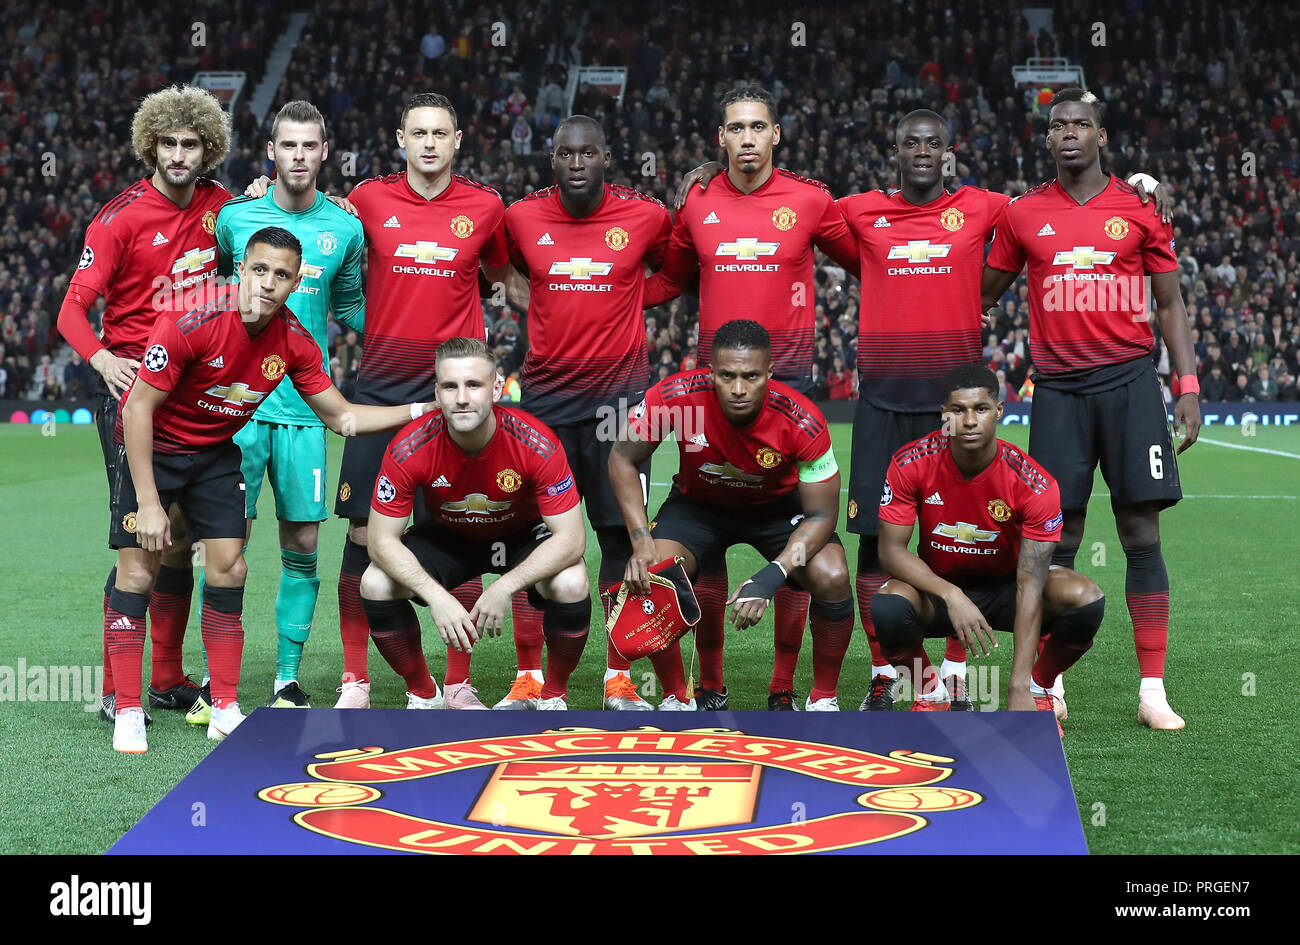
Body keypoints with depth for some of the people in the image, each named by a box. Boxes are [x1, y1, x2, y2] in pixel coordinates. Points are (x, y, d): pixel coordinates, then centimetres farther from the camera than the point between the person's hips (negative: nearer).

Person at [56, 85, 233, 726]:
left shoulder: (219, 206, 7)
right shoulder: (121, 217, -9)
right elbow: (73, 309, -12)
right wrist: (101, 358, -32)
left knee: (181, 536, 9)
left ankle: (168, 682, 20)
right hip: (132, 385, -5)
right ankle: (116, 691, -2)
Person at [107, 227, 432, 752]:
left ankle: (225, 709, 8)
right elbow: (139, 408, -23)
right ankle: (127, 715, -1)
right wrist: (148, 503, -25)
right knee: (138, 571, -10)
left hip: (215, 452, 5)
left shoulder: (295, 343, -13)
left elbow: (342, 417, 0)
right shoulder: (192, 321, -28)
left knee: (228, 569, -2)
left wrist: (422, 409, -11)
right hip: (151, 447, -4)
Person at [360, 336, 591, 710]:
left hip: (522, 534, -1)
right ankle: (421, 693, 3)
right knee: (376, 585, -24)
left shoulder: (535, 442, -31)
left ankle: (554, 695, -2)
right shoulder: (410, 448, -28)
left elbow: (571, 538, -29)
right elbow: (383, 540, -22)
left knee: (571, 586, -32)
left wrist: (505, 587, -40)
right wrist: (436, 596, -37)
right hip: (446, 535, 2)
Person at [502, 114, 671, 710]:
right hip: (545, 390, 1)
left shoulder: (645, 216, -2)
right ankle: (529, 676, 11)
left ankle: (618, 677, 11)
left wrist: (617, 307, 7)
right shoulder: (522, 218, 2)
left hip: (618, 391, -1)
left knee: (622, 532, 1)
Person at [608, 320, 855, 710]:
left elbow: (821, 514, -23)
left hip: (779, 506, -1)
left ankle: (823, 698, 0)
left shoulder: (802, 421, -32)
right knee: (651, 578, -24)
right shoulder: (675, 397, -31)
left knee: (832, 579, -25)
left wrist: (769, 579, -37)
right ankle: (676, 698, 1)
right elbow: (623, 459, -15)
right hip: (698, 504, 1)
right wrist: (641, 541, -27)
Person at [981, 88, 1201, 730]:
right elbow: (982, 295, 17)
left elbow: (1169, 303, 8)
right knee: (1057, 539, 0)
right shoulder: (1023, 215, 7)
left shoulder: (1141, 208, 5)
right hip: (1058, 387, 1)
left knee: (1142, 536, -3)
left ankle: (1153, 690, 1)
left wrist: (1187, 386, 1)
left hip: (1129, 381, -1)